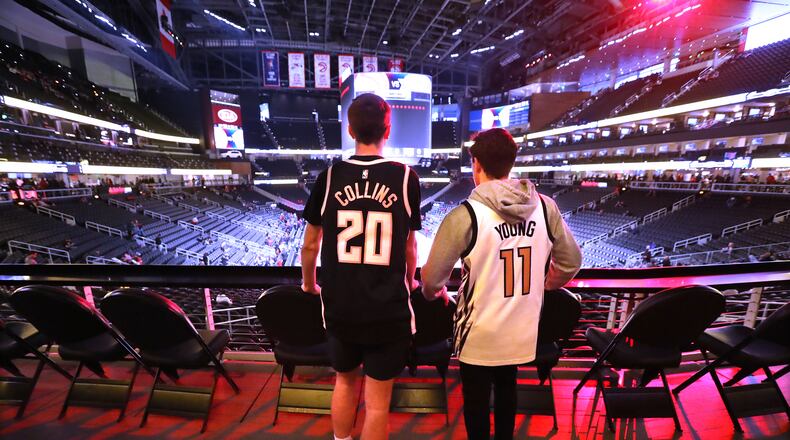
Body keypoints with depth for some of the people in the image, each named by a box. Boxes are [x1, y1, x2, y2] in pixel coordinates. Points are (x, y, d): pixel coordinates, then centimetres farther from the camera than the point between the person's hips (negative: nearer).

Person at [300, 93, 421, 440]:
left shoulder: (329, 177, -4)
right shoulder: (405, 177, -7)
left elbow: (310, 244, 3)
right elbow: (409, 246, 1)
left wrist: (309, 284, 22)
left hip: (339, 306, 3)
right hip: (388, 308, -2)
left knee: (345, 380, 28)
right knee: (377, 401, 16)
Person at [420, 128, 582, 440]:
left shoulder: (466, 215, -23)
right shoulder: (545, 207, -8)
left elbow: (432, 279, -18)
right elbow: (571, 262, 4)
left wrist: (432, 292, 5)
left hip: (480, 332, -4)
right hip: (523, 330, 5)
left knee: (476, 398, 19)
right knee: (507, 387, 29)